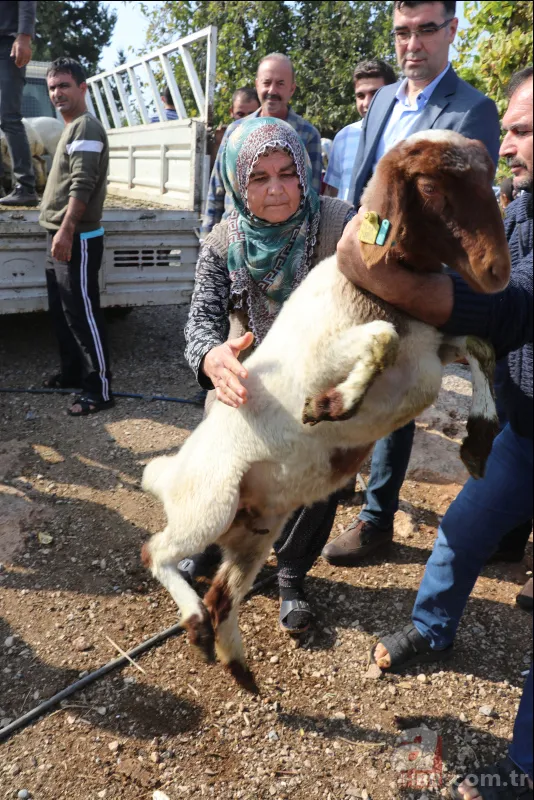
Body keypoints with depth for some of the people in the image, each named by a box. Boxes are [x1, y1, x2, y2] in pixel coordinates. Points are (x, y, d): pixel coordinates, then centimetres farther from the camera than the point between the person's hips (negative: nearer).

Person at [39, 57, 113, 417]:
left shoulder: (86, 127, -11)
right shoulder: (71, 127, 19)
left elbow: (82, 185, -22)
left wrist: (67, 230, -27)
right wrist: (59, 232, 20)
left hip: (77, 238, -10)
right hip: (61, 236, 10)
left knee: (83, 313, -9)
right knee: (62, 311, 16)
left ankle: (100, 390, -4)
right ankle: (73, 371, 29)